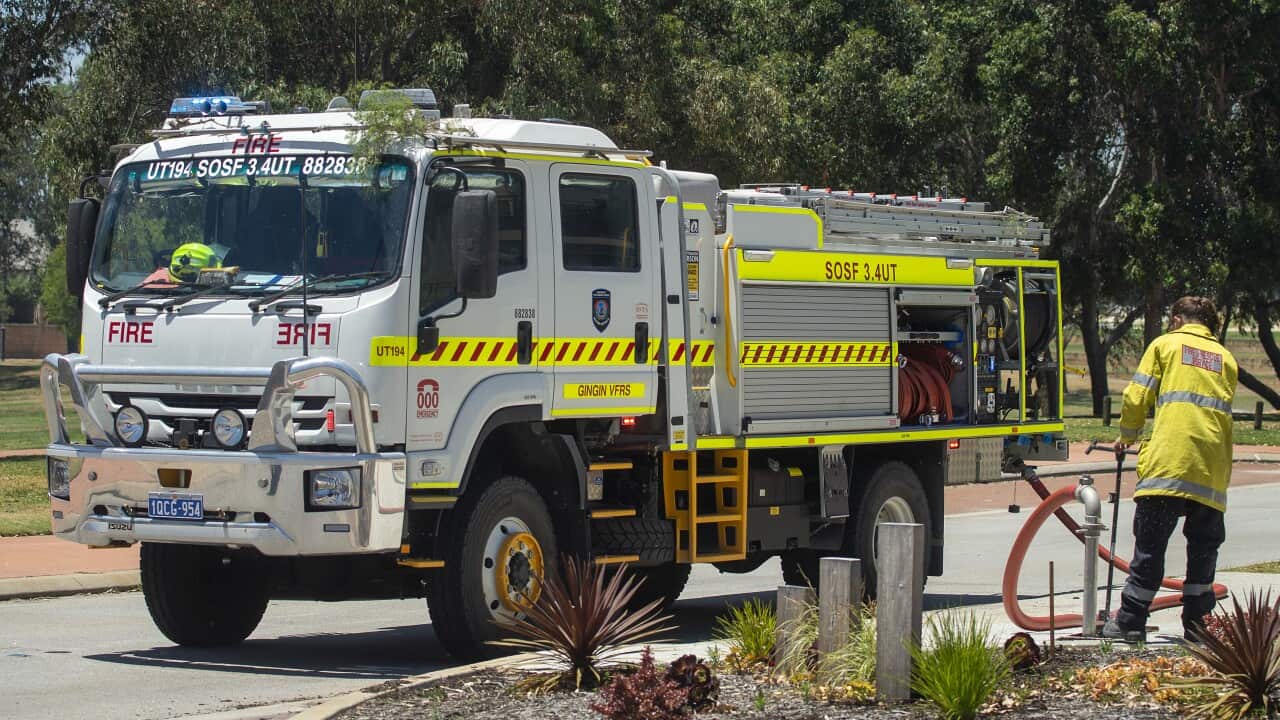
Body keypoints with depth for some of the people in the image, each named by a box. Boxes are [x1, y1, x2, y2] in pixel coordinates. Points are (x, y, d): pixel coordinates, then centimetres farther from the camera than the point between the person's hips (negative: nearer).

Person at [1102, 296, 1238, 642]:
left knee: (1150, 543, 0)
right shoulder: (1225, 357, 20)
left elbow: (1136, 398, 5)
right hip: (1213, 468, 3)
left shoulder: (1166, 344, 10)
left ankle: (1130, 621, 0)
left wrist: (1126, 438, 21)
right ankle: (1196, 623, 9)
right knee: (1204, 546, 10)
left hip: (1168, 461, -3)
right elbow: (1223, 409, 17)